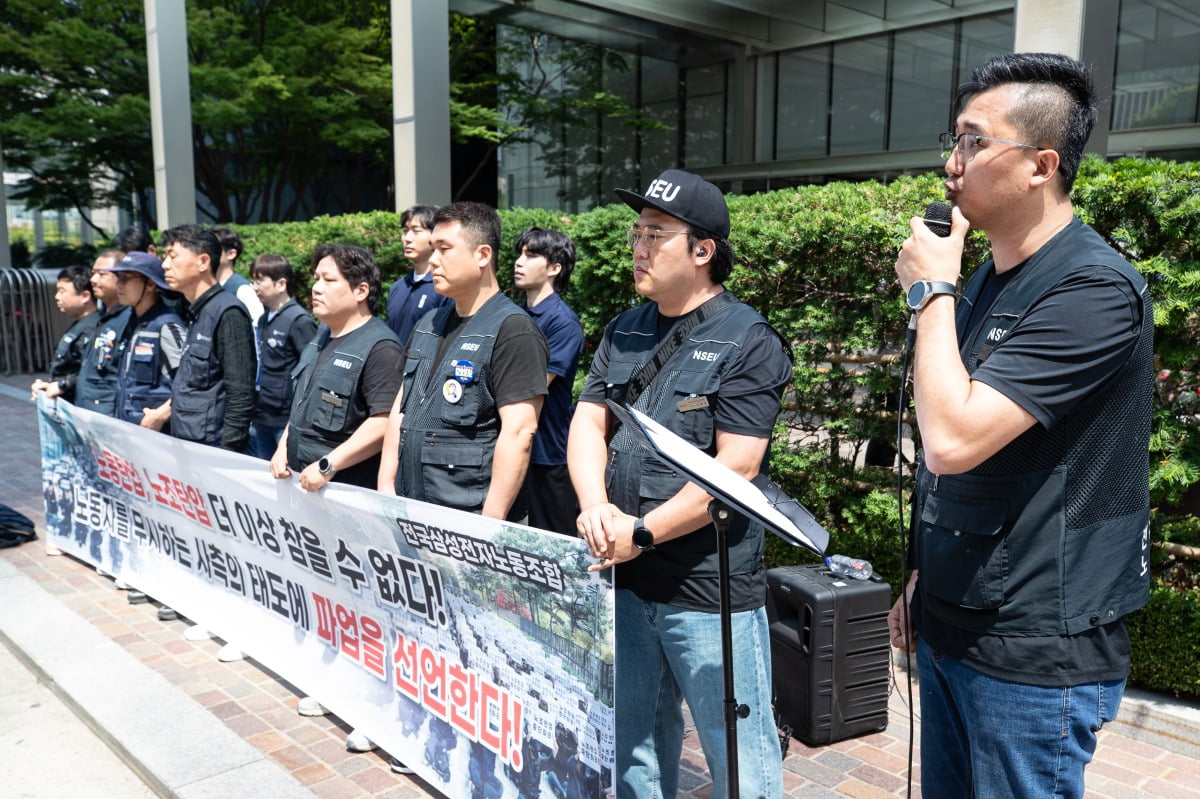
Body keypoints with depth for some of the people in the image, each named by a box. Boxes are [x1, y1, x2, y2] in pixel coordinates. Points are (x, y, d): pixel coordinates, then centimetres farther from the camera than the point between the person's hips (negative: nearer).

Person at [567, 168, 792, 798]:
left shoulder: (747, 343, -11)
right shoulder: (624, 332, 10)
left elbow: (733, 471, -17)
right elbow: (587, 423, 6)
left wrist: (642, 533, -17)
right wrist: (595, 506, -12)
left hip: (709, 589, -6)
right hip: (623, 578, 6)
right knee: (632, 747, 21)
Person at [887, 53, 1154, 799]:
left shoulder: (1094, 289, -19)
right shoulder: (985, 281, 7)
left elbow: (954, 440, -28)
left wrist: (932, 292, -17)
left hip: (1034, 654, -8)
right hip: (951, 627, 8)